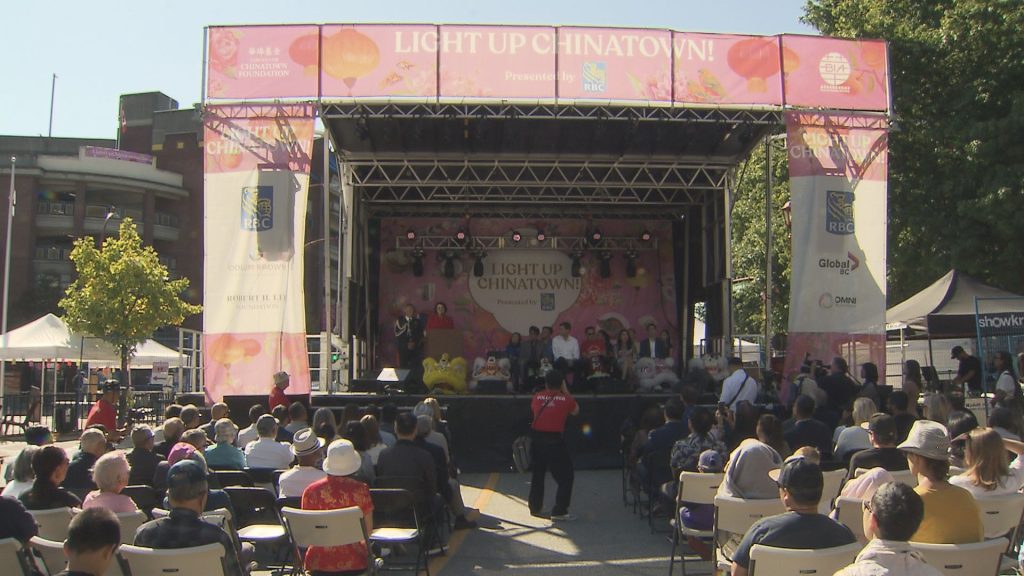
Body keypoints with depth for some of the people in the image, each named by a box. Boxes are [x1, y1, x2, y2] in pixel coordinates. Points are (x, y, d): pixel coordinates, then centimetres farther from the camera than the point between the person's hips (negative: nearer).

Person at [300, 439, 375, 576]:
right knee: (368, 548, 31)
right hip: (353, 563, -2)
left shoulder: (310, 491, -9)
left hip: (318, 564, 2)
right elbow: (368, 529, -6)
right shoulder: (360, 489, -14)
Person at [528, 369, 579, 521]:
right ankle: (559, 512, -2)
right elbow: (576, 411, 13)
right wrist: (566, 391, 13)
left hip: (537, 439, 4)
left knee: (537, 475, 20)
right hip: (555, 441, -4)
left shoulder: (537, 397, 3)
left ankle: (535, 508, 28)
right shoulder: (565, 399, -5)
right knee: (565, 477, 5)